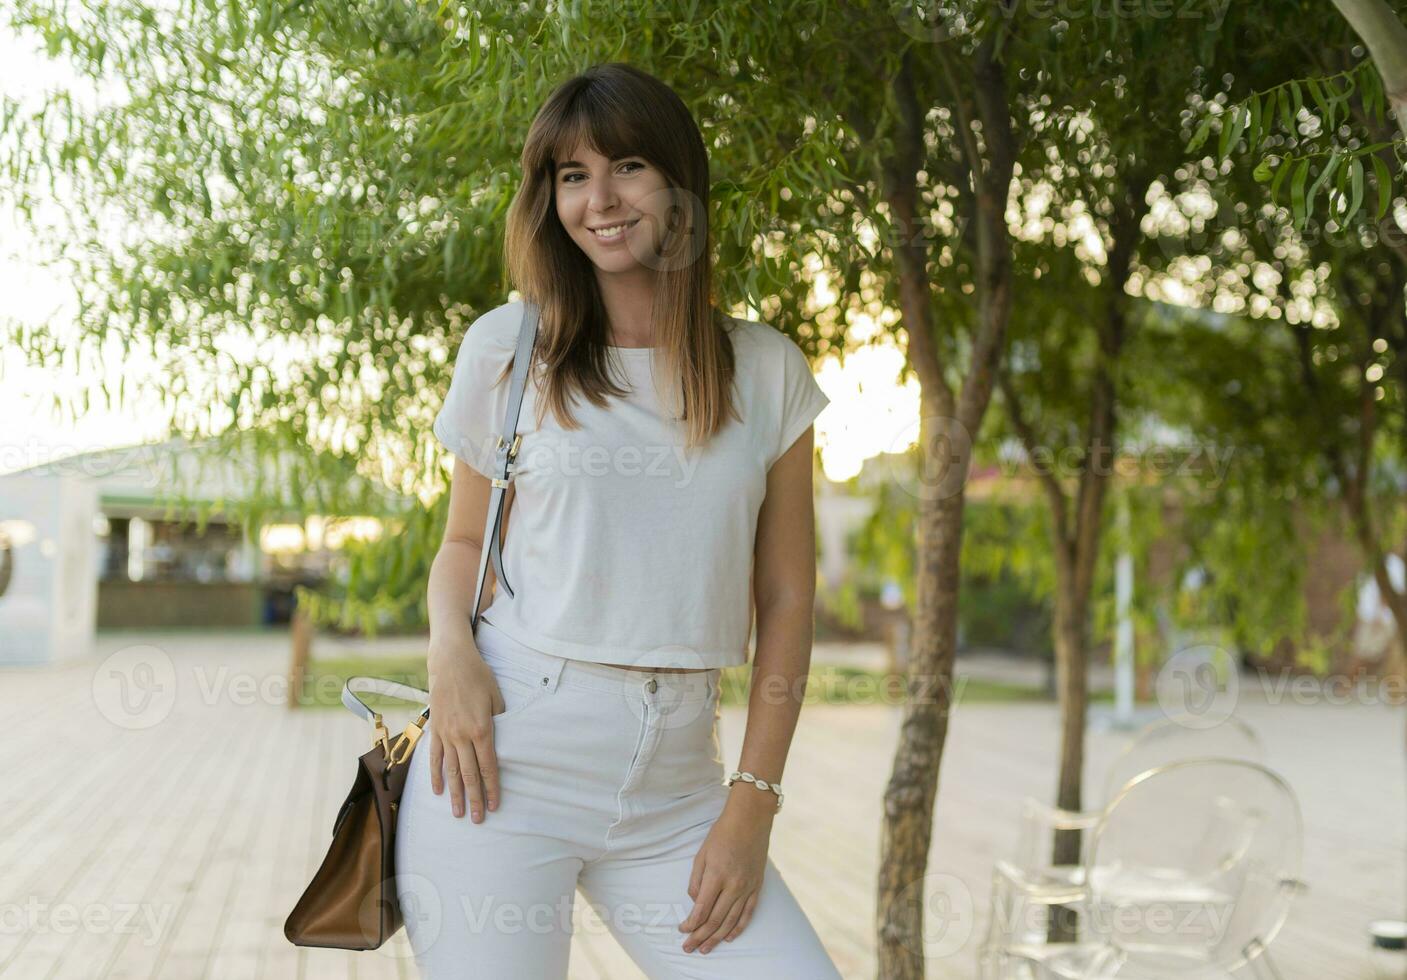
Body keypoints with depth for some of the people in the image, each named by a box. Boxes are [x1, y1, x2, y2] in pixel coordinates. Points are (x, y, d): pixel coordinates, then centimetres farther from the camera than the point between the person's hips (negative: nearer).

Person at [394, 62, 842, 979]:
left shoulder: (765, 370, 6)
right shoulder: (509, 346, 4)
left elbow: (786, 600, 6)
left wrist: (752, 803, 0)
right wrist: (450, 649, -8)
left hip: (674, 787, 1)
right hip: (506, 760, -1)